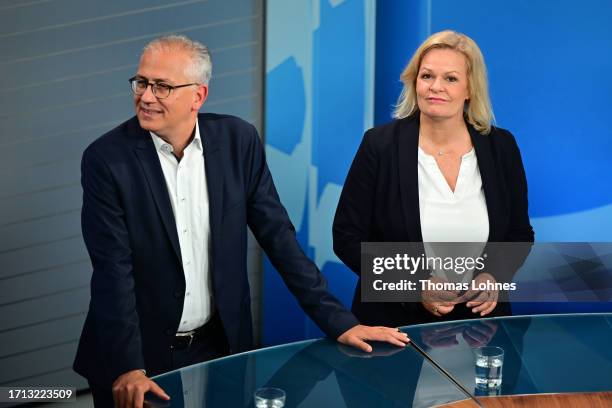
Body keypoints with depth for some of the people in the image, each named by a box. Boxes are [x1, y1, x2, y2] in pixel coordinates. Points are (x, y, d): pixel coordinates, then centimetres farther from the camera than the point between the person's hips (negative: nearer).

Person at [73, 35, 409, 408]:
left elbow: (278, 235, -3)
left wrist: (338, 321, -7)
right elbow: (113, 271, -18)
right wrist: (127, 368, -28)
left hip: (221, 345, 3)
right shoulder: (107, 158, -13)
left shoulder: (238, 140, -6)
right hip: (140, 354, -2)